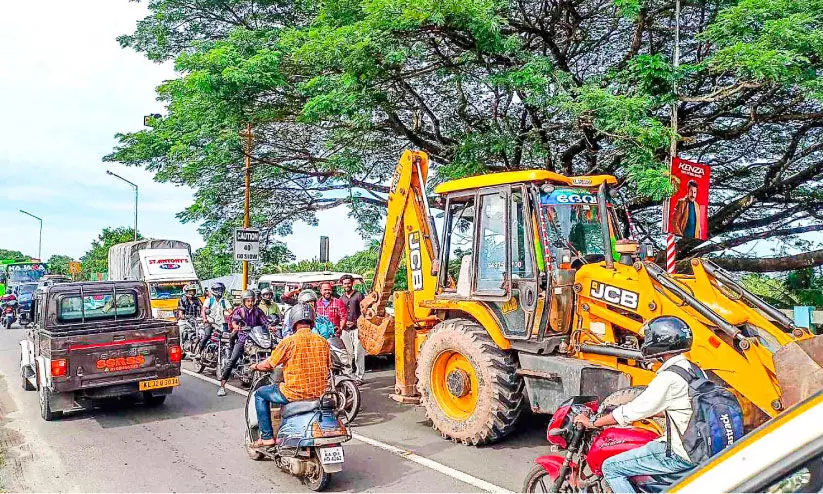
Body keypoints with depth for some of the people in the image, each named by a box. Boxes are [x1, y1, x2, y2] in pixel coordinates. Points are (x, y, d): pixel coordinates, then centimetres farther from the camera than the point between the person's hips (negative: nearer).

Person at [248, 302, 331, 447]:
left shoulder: (290, 341, -13)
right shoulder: (322, 341, 1)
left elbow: (268, 365, -4)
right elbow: (327, 367, 11)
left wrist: (255, 366, 17)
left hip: (295, 393, -5)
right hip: (320, 392, 6)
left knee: (260, 394, 18)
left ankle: (267, 437, 16)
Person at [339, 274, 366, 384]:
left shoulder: (358, 295, 3)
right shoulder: (341, 298, 19)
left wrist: (355, 322, -10)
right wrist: (344, 323, 3)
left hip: (356, 327, -4)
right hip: (345, 329, 5)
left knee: (359, 353, -6)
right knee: (347, 353, 4)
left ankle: (359, 376, -3)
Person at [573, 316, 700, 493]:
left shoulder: (670, 378, -21)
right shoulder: (693, 369, 6)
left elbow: (633, 410, -19)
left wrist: (592, 422, -10)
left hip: (679, 456, -10)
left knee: (610, 467, -6)